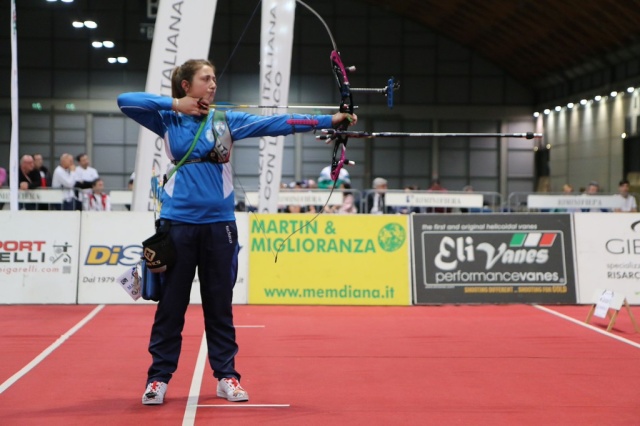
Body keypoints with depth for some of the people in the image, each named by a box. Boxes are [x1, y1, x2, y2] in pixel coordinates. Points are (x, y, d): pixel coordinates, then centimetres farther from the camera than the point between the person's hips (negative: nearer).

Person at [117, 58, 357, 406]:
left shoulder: (226, 120, 6)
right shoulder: (168, 121, 5)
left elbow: (275, 124, -3)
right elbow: (125, 101, -4)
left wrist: (328, 120, -12)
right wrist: (174, 104, -8)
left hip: (218, 223, 1)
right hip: (177, 222, -1)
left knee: (220, 304, 8)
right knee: (170, 303, 4)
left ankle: (226, 375, 16)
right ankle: (158, 377, 12)